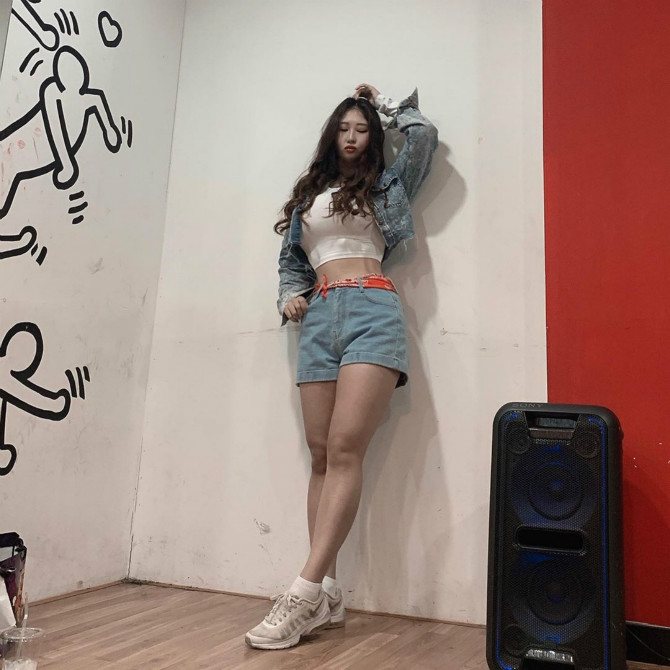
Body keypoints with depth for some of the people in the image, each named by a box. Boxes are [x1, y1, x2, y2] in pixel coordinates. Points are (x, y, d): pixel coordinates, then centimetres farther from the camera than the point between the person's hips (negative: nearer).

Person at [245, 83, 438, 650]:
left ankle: (305, 592, -20)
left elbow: (424, 134, 12)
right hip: (319, 319, 4)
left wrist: (385, 105, 26)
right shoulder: (307, 198, 27)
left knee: (345, 448, -18)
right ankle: (328, 596, -1)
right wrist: (290, 295, 10)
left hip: (372, 310, -3)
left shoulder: (384, 185, 20)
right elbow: (289, 260, 29)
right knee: (322, 454, -3)